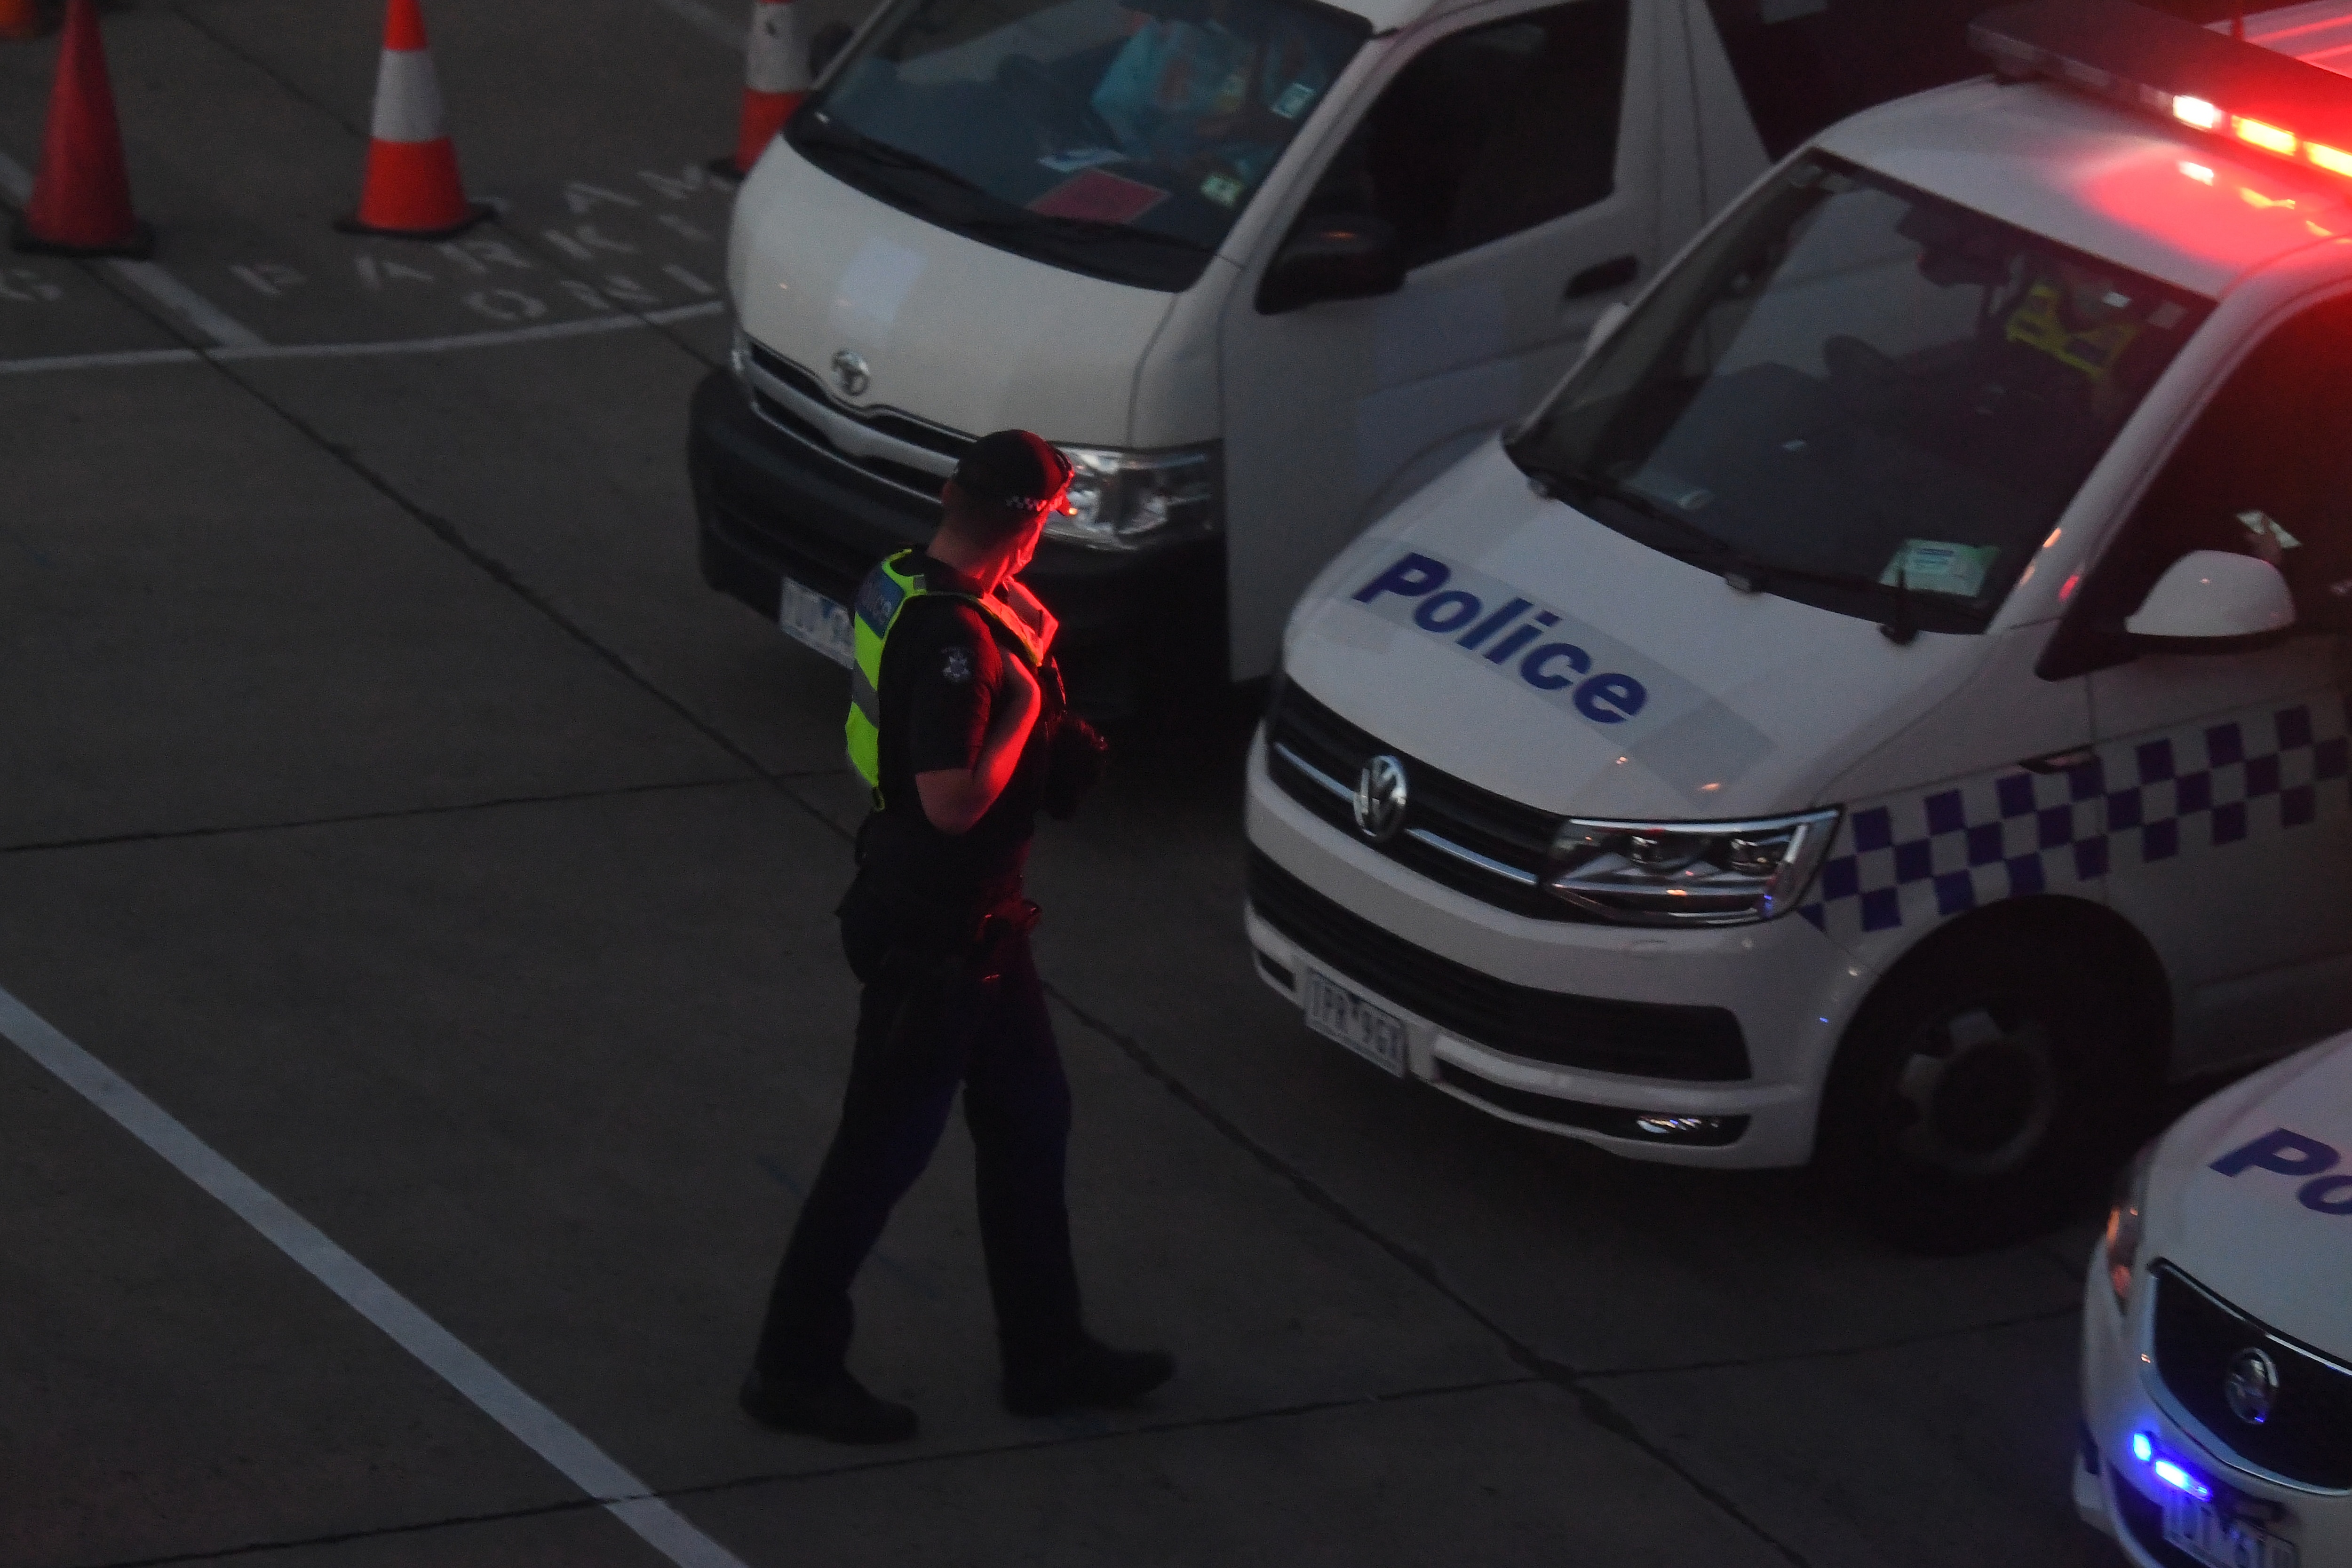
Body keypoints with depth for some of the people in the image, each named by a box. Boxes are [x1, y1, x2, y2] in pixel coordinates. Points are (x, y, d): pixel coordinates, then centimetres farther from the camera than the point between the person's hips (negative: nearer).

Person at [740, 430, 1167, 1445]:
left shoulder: (904, 588, 2)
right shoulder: (953, 638, -28)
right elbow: (954, 800, -33)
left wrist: (1058, 752, 4)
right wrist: (1025, 711, -19)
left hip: (977, 915, 10)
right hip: (932, 932, -10)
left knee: (1028, 1121, 18)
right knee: (884, 1148, 3)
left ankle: (1047, 1355, 29)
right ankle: (796, 1369, 15)